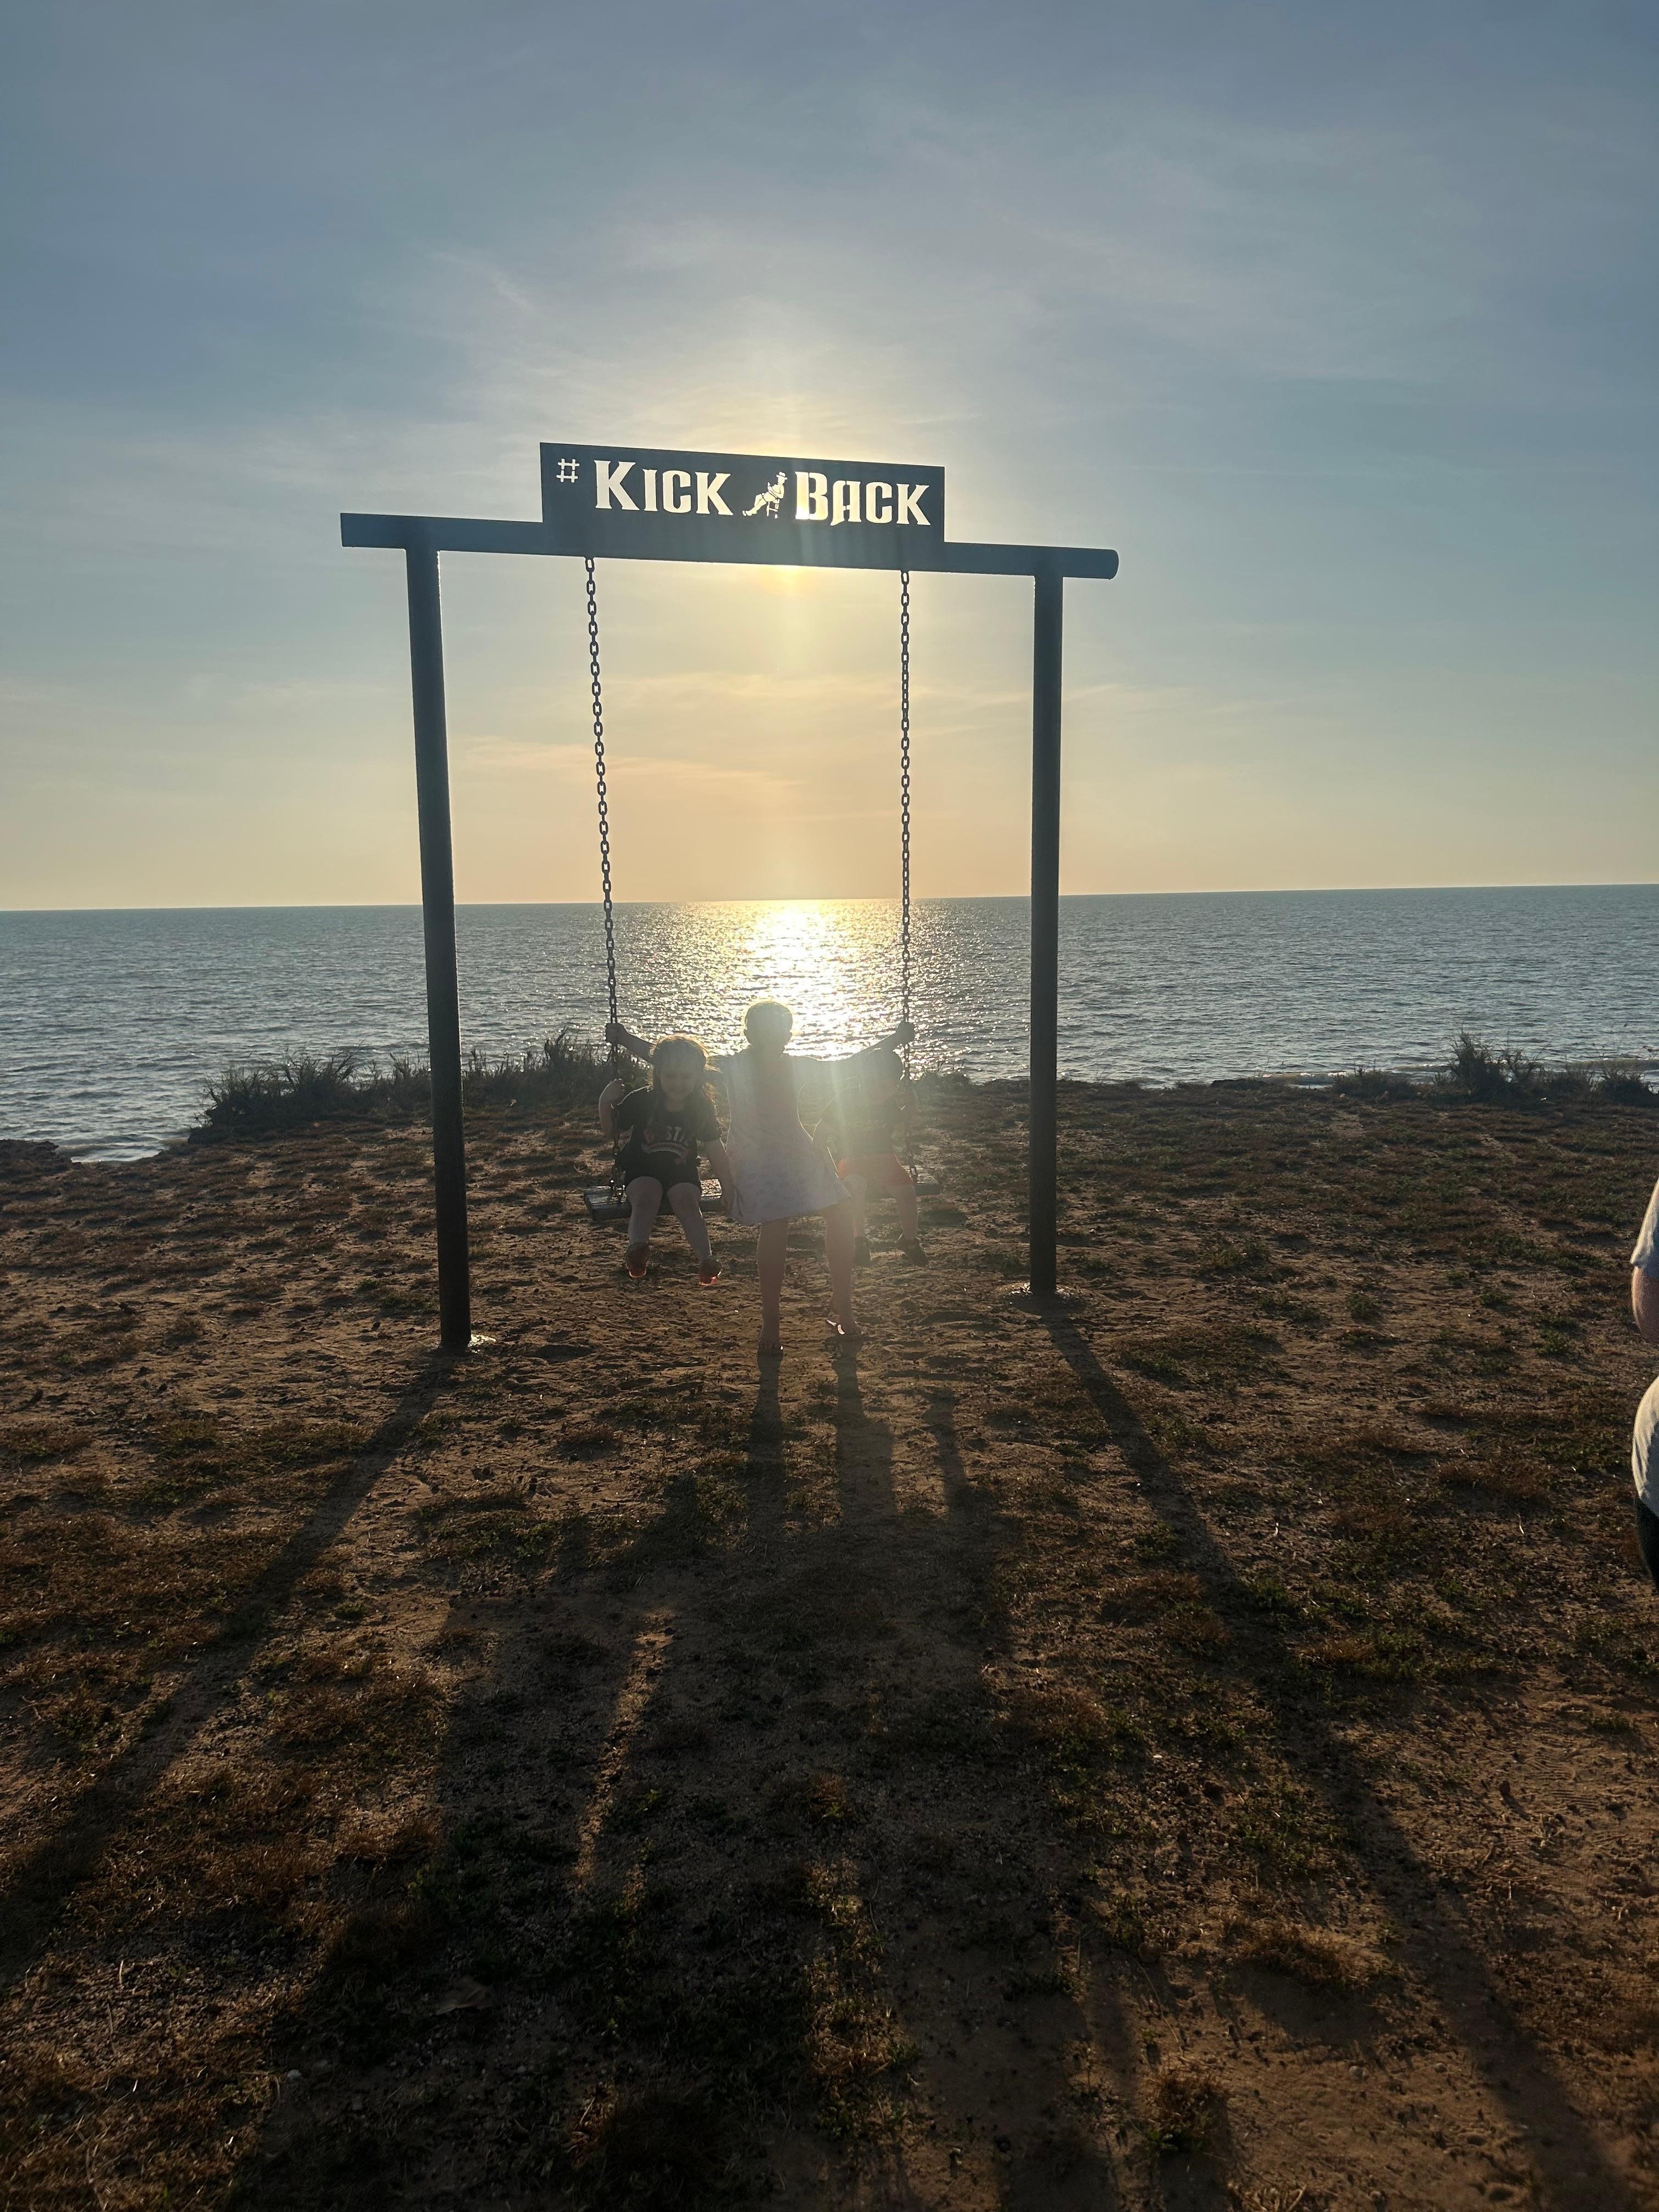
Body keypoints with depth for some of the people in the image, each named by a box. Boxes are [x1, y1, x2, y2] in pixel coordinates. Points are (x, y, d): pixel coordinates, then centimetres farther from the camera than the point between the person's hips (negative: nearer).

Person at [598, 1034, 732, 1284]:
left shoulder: (702, 1109, -7)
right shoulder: (640, 1101, -11)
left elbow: (715, 1151, -2)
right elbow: (613, 1132, 2)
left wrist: (730, 1192, -6)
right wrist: (605, 1102, -16)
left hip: (682, 1171, 1)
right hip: (642, 1169, -1)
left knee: (686, 1200, -31)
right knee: (645, 1198, -34)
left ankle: (706, 1259, -43)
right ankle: (638, 1246, -57)